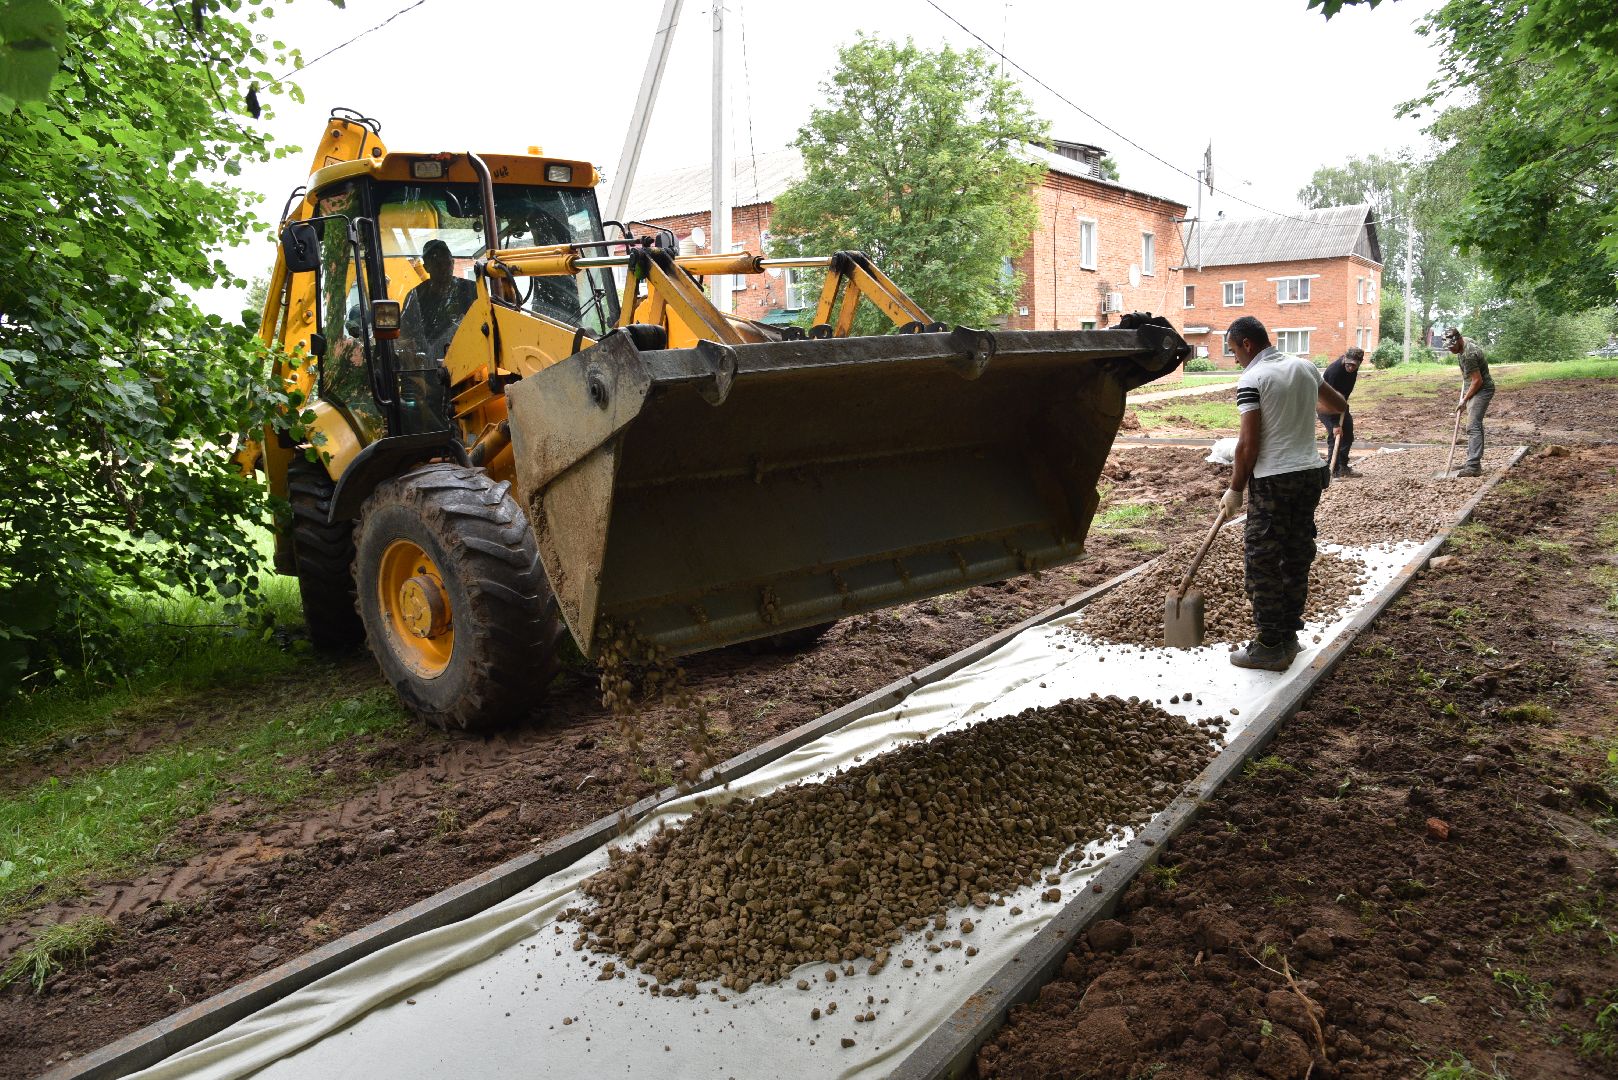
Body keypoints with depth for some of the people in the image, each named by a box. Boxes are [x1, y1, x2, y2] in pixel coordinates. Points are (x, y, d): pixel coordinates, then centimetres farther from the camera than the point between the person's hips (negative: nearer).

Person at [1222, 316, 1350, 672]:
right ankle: (1289, 635, 24)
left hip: (1273, 481, -8)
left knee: (1263, 565, 0)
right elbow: (1340, 406, 25)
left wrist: (1235, 489, -6)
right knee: (1297, 559, 15)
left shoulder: (1251, 380, -12)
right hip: (1310, 473, 8)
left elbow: (1248, 444, -15)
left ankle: (1270, 647, 4)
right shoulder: (1305, 368, 9)